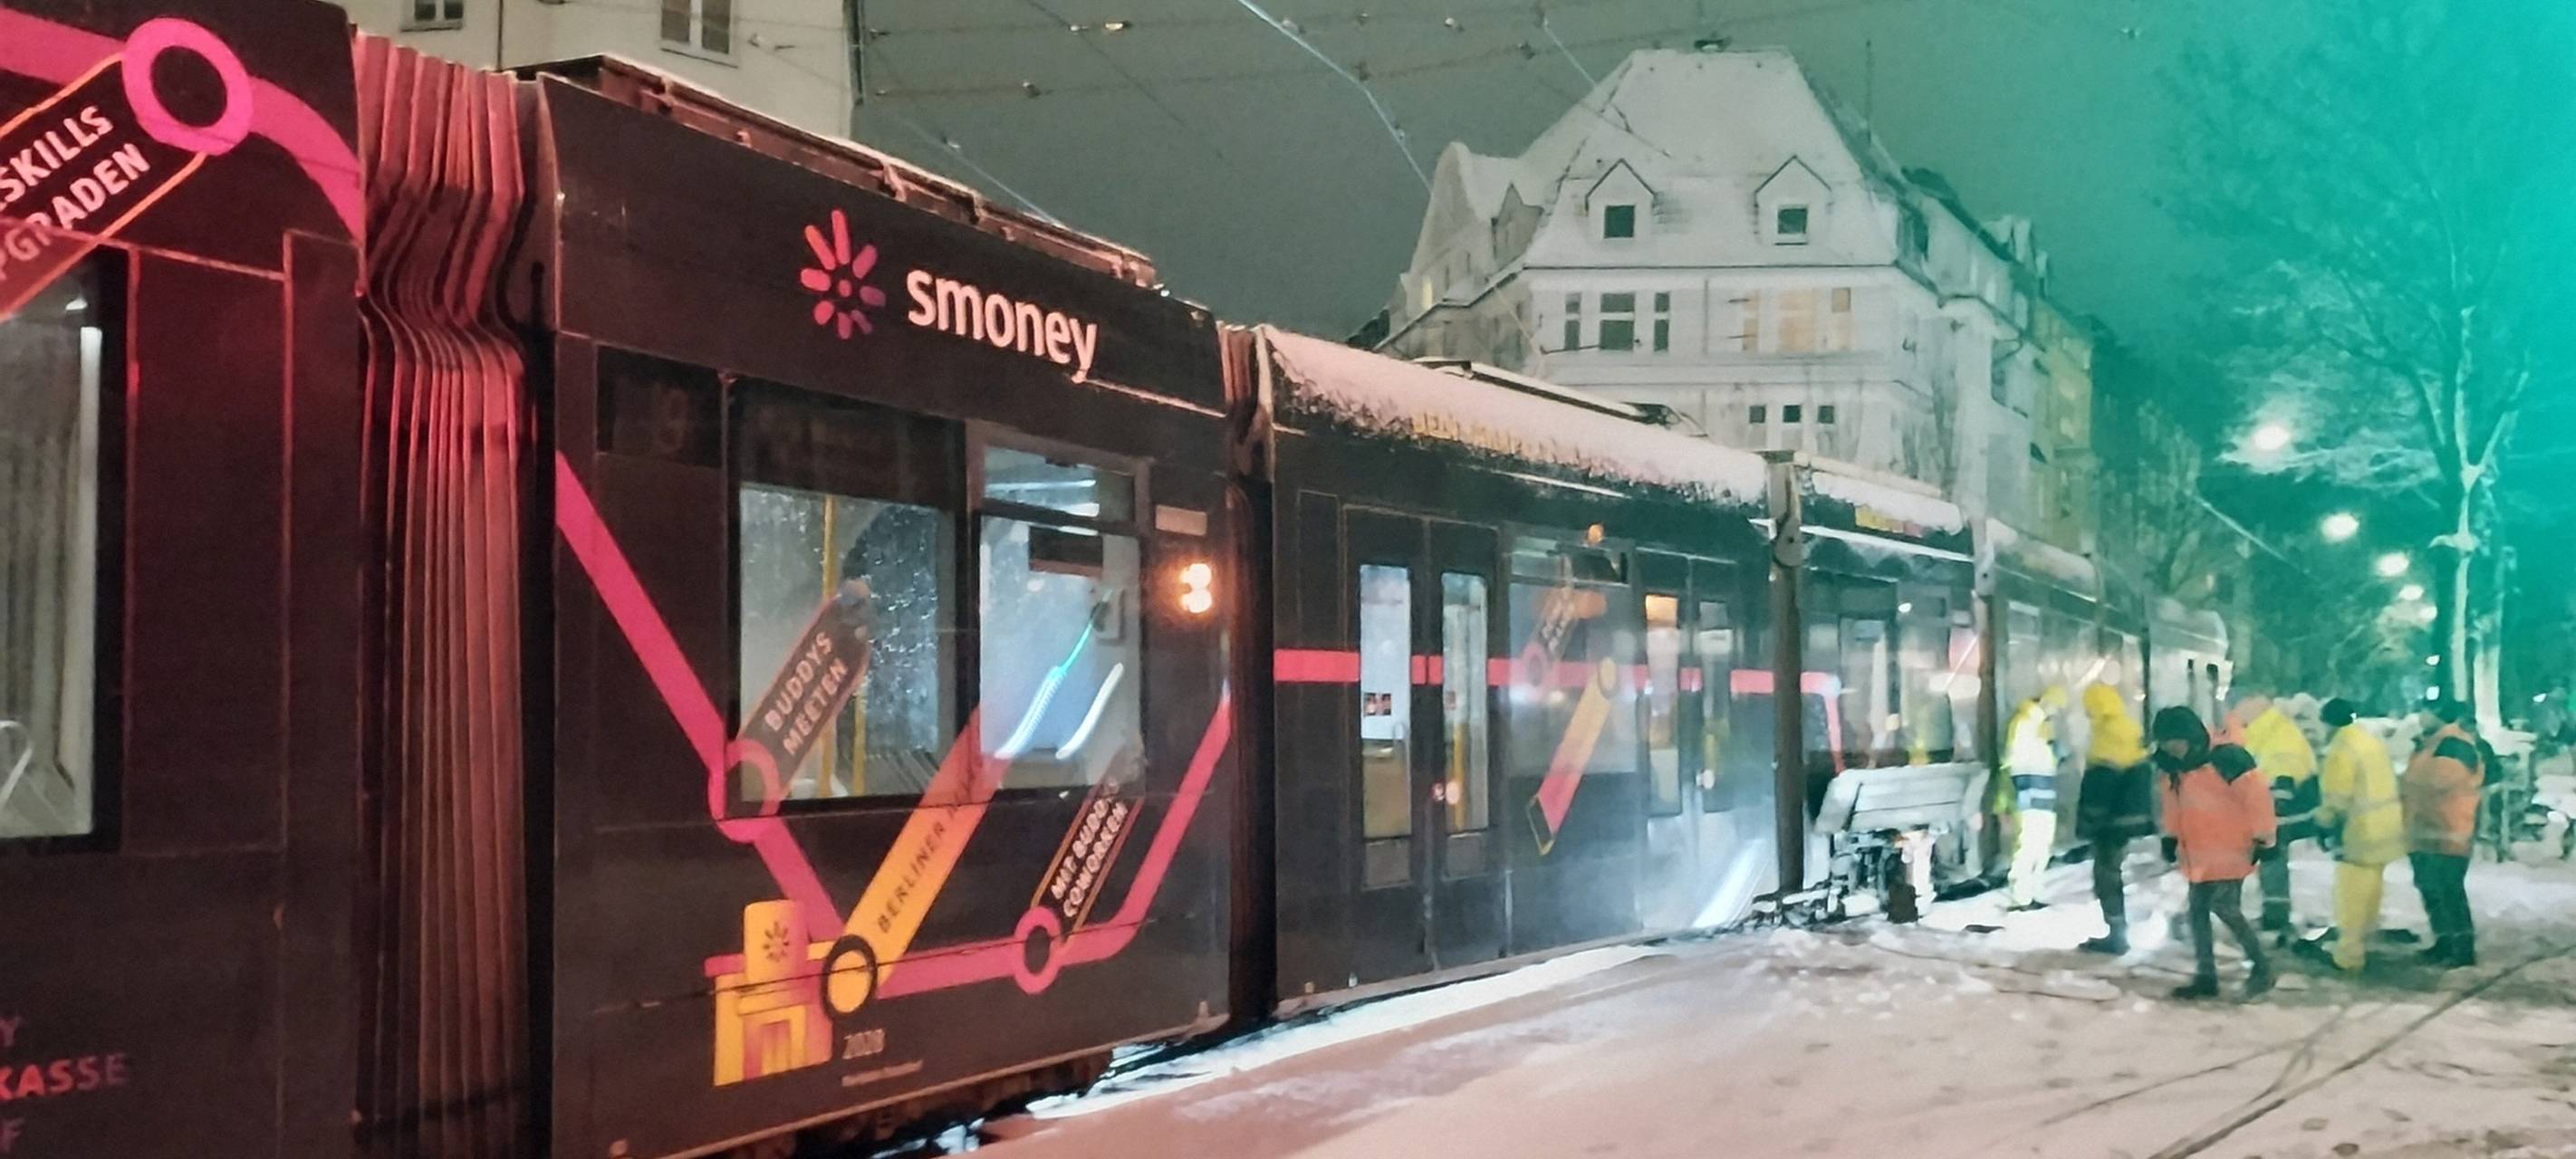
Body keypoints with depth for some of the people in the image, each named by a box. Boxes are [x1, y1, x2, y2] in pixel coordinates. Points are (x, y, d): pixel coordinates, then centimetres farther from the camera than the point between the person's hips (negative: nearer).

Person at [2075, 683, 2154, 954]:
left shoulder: (2107, 737, -18)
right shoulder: (2134, 733, 12)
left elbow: (2097, 787, -22)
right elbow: (2142, 781, 18)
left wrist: (2087, 825, -18)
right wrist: (2145, 818, 22)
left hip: (2113, 822, -10)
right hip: (2133, 819, 10)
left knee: (2106, 876, -2)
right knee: (2114, 874, 17)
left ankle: (2117, 936, -2)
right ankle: (2118, 933, 22)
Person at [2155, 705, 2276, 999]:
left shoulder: (2226, 758, -22)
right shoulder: (2175, 766, 3)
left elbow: (2257, 795, -20)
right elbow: (2174, 800, 19)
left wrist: (2262, 839, -16)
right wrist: (2171, 836, 20)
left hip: (2229, 852, -8)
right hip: (2200, 855, 8)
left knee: (2226, 909, -11)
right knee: (2198, 912, 8)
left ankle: (2261, 966, 7)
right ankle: (2205, 976, 15)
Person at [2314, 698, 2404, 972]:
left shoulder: (2341, 750, -19)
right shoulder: (2372, 741, 11)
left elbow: (2335, 798, -19)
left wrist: (2324, 825, -2)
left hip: (2361, 832, -9)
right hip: (2384, 827, 9)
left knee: (2352, 898, -2)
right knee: (2369, 892, 20)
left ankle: (2348, 957, 1)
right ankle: (2363, 943, 31)